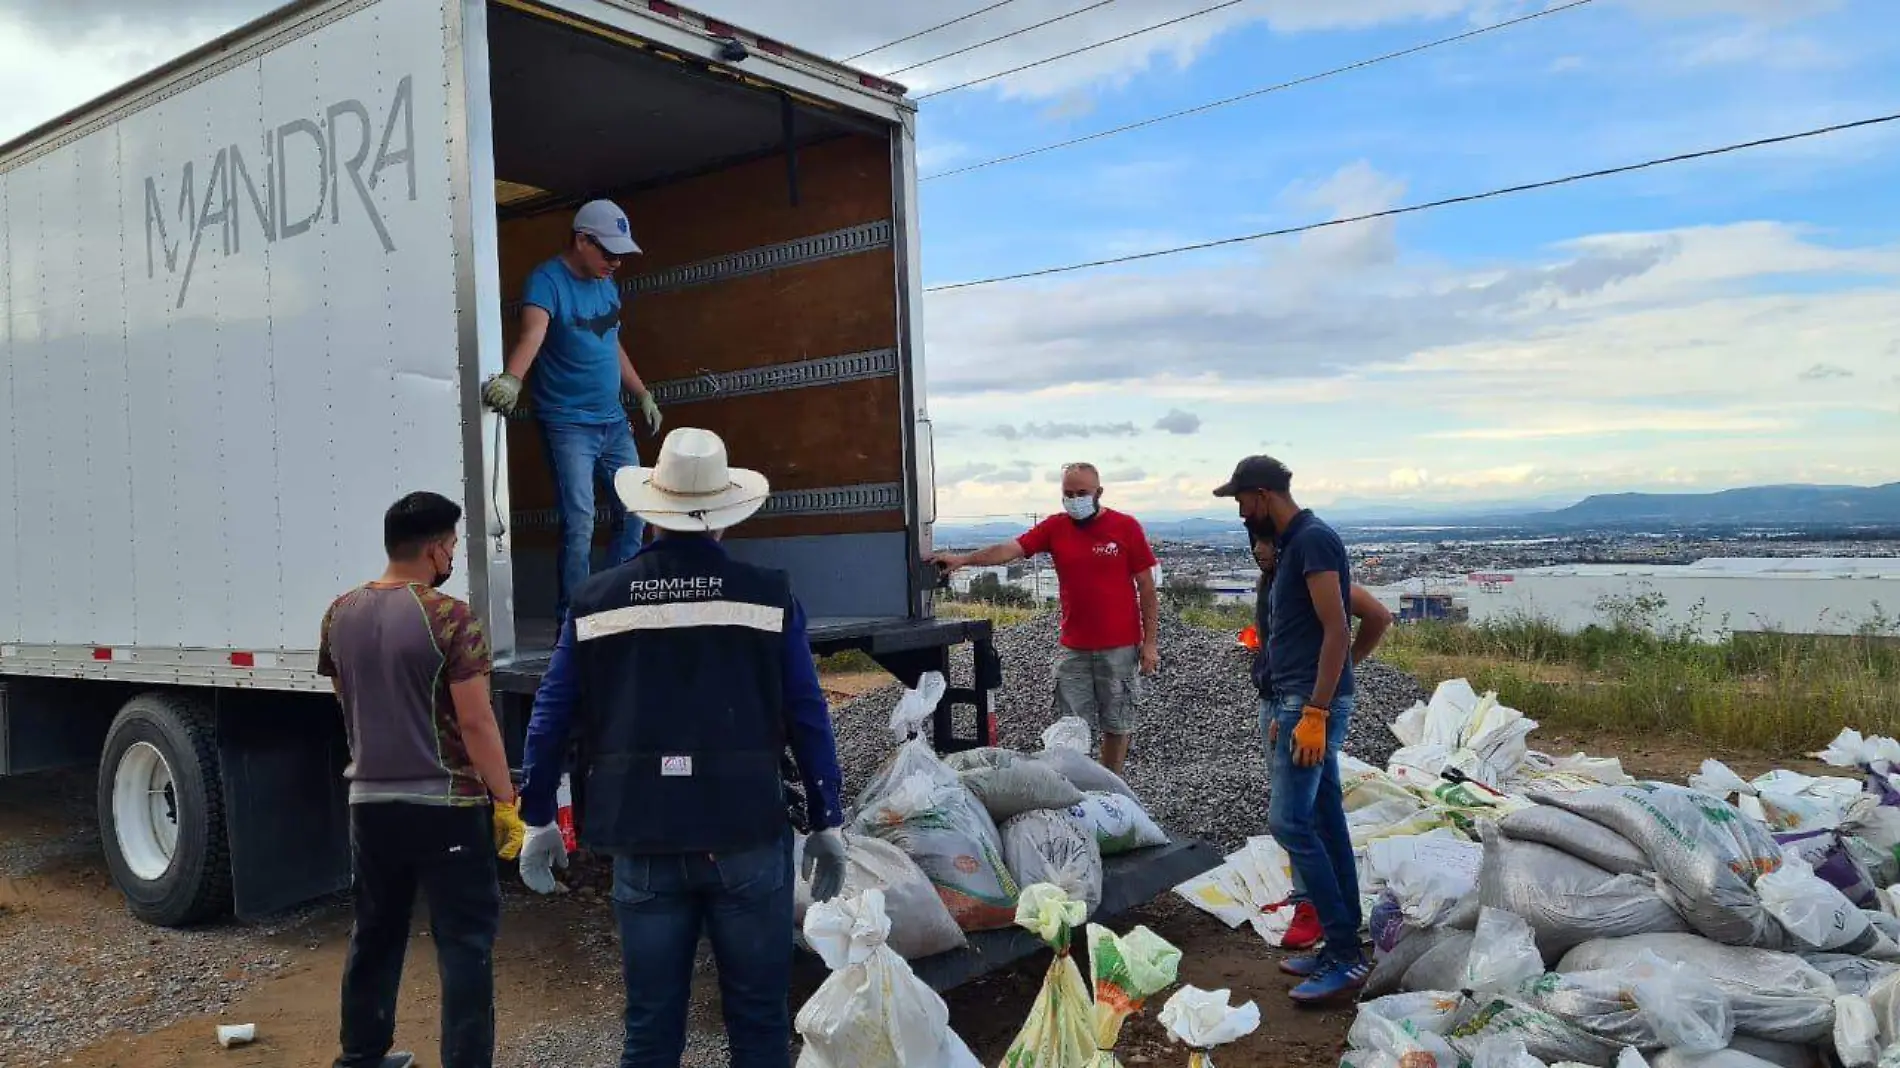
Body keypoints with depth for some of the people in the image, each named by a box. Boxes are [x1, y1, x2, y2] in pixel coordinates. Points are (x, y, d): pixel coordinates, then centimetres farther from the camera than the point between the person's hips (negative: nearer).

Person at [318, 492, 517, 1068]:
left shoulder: (340, 615, 4)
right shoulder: (450, 618, -16)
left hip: (369, 800, 7)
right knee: (465, 941, 2)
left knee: (374, 934, 20)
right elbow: (475, 722, -17)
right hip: (446, 804, -6)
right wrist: (507, 798, -9)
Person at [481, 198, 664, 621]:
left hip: (614, 423, 8)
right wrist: (512, 379, -49)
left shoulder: (607, 285, 11)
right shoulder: (546, 281, -13)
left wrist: (643, 395, 26)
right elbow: (532, 334, -31)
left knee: (634, 514, 10)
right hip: (567, 424, -8)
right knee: (579, 524, -12)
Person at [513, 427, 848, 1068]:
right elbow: (807, 717, -5)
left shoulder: (596, 600, 2)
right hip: (746, 836, -2)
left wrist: (538, 818, 16)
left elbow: (550, 716, 5)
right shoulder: (768, 595, -4)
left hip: (644, 839, 2)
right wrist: (827, 822, 4)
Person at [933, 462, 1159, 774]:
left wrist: (1150, 643, -5)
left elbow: (1146, 588, -2)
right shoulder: (1055, 527, 2)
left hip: (1119, 647, -2)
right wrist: (963, 559, -25)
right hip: (1073, 648, 2)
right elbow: (1010, 549, -10)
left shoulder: (1126, 527, -4)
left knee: (1116, 725, 9)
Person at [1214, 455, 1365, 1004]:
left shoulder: (1313, 539, -13)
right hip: (1295, 702, 10)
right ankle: (1344, 947, 17)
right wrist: (1283, 711, 21)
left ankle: (1345, 956, -6)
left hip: (1313, 704, -10)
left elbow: (1336, 631, -20)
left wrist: (1314, 713, -24)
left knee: (1290, 821, -11)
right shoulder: (1291, 545, 17)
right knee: (1325, 823, 11)